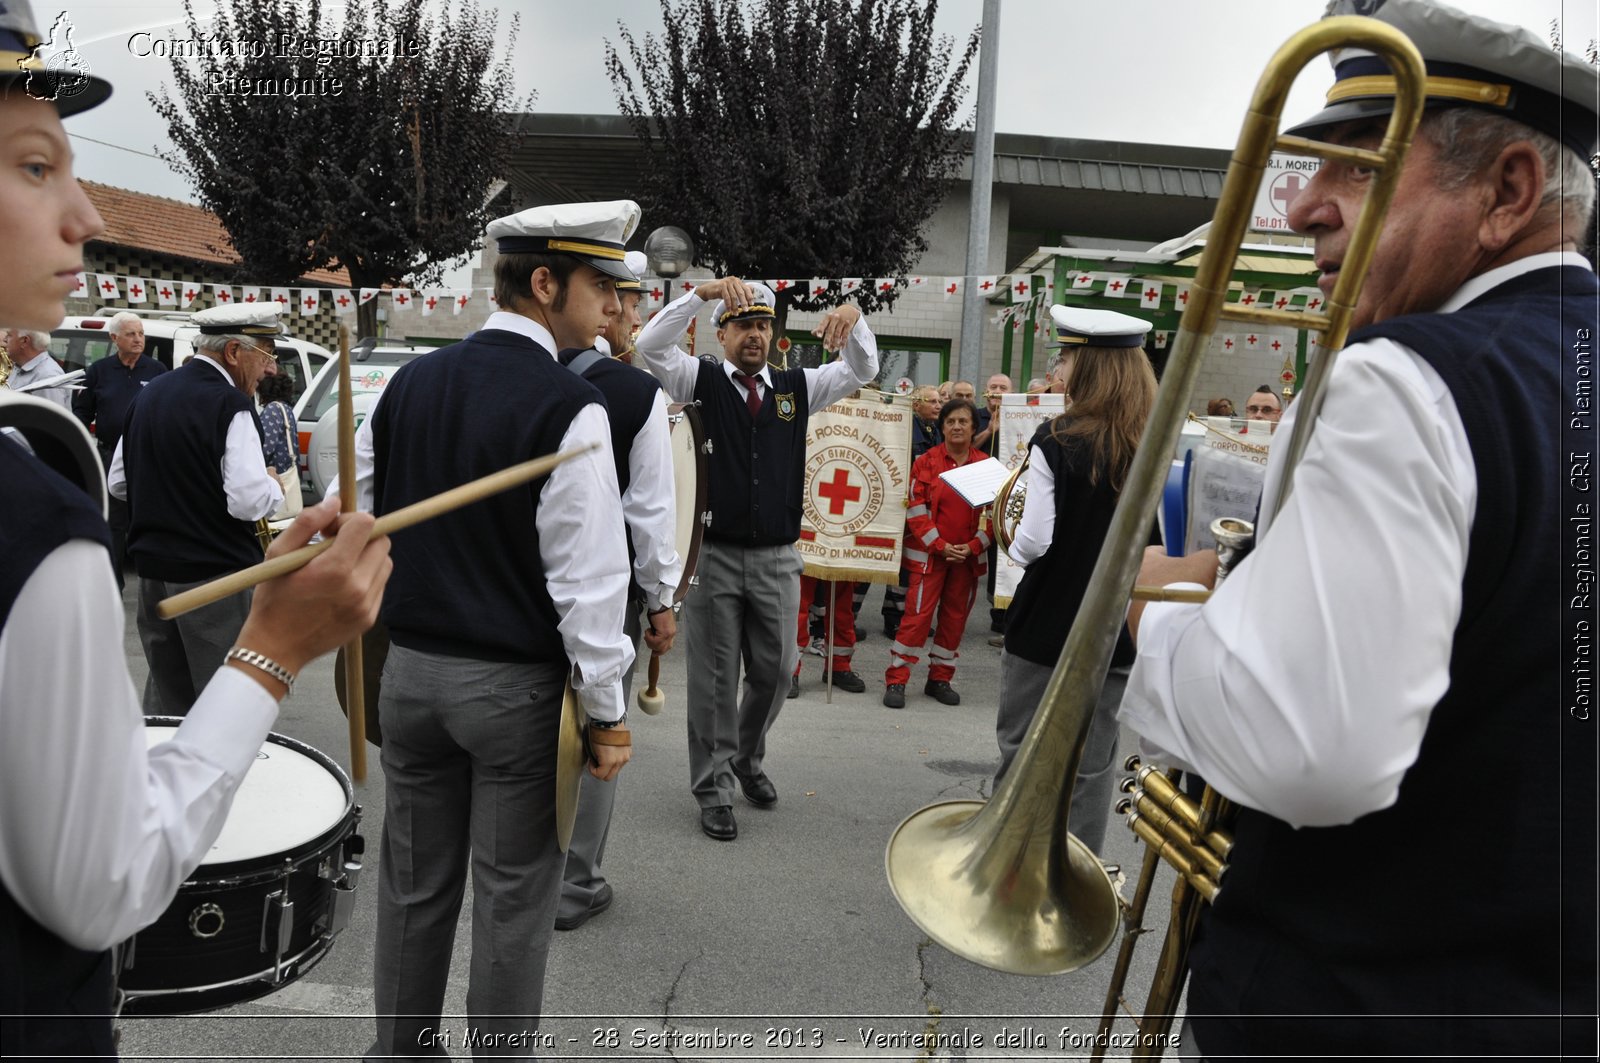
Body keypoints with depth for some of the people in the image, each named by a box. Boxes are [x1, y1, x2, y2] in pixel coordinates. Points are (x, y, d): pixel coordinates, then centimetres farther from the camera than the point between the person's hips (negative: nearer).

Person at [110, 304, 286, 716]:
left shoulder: (150, 393, 10)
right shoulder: (228, 405, -16)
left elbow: (118, 482, 15)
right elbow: (249, 500, -24)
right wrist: (274, 486, -4)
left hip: (152, 566, 8)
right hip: (212, 571, -8)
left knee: (166, 695, 19)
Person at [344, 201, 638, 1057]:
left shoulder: (408, 383, 3)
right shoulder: (568, 405, -16)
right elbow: (586, 579, -18)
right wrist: (606, 712, -9)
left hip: (409, 671, 6)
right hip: (517, 687, -6)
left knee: (414, 883, 18)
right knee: (513, 896, 9)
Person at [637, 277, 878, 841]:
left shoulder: (798, 386, 10)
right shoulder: (701, 380, 2)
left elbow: (862, 370, 5)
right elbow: (651, 344, -13)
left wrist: (853, 320, -14)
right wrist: (704, 291, -23)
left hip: (778, 558, 3)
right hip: (716, 554, -3)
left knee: (775, 670, 13)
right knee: (715, 677, 4)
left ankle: (747, 758, 38)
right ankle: (713, 788, 17)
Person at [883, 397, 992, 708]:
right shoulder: (926, 462, -3)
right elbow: (916, 510, -6)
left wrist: (974, 546, -8)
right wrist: (940, 545, -12)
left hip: (969, 555, 3)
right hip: (929, 553, -3)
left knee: (955, 618, 10)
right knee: (918, 615, -6)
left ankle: (940, 679, 23)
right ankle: (896, 680, 3)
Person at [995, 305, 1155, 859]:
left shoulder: (1056, 441, -14)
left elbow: (1033, 543, -17)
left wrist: (1015, 544, 4)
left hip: (1045, 626, -3)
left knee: (1021, 752, 13)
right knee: (1092, 765, 13)